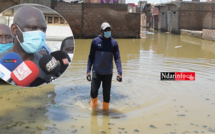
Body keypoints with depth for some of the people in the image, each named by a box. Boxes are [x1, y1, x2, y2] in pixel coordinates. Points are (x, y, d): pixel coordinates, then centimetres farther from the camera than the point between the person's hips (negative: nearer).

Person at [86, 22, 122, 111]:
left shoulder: (114, 43, -1)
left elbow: (117, 58, -3)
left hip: (108, 73, 0)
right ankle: (94, 104, 26)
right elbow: (91, 57, 5)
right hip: (96, 72, 0)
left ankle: (105, 109, 26)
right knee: (94, 91, -5)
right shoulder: (95, 41, -1)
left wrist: (119, 73, -14)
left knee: (106, 94, 6)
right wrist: (88, 71, 0)